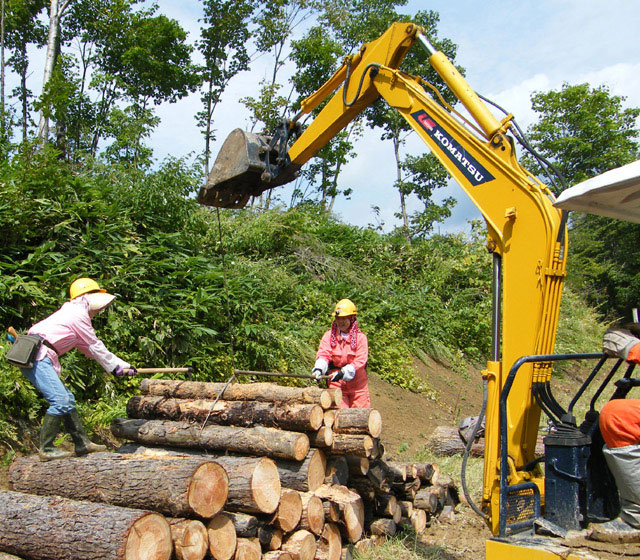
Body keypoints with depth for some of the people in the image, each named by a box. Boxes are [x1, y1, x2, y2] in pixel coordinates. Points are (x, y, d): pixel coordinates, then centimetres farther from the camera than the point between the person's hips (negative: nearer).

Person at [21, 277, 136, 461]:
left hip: (40, 358, 11)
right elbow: (95, 346, -3)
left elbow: (87, 347, 25)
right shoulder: (78, 312, -7)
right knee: (60, 400, -15)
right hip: (37, 357, -11)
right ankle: (45, 449, -4)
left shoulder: (72, 313, 24)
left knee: (67, 399, 11)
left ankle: (82, 443, 16)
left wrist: (120, 365, 24)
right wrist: (116, 367, 8)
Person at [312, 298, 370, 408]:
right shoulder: (329, 336, 2)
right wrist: (319, 368, -30)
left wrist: (343, 373, -24)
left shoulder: (360, 337, -4)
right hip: (336, 383, 1)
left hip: (358, 383, -1)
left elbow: (360, 361, -13)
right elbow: (323, 354, -9)